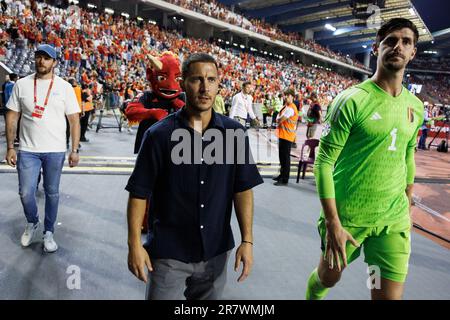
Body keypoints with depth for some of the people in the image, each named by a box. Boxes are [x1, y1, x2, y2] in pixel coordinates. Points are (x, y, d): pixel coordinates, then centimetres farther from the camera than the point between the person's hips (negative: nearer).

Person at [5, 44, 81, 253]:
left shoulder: (64, 87, -1)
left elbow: (74, 120, -1)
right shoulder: (22, 85, 4)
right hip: (27, 150, 1)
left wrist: (74, 150, -6)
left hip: (55, 151, -1)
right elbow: (12, 117, 6)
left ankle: (48, 232, 24)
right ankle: (32, 223, 32)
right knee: (26, 192, 3)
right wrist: (10, 147, 0)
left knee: (52, 192, 8)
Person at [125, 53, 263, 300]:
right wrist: (134, 243, -8)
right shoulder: (159, 135, -10)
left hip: (216, 252, 3)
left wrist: (247, 240, -4)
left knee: (210, 296, 21)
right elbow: (139, 192, -6)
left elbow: (242, 189, -1)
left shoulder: (235, 134, -5)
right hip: (167, 253, -2)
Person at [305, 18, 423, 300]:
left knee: (390, 295, 7)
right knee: (328, 277, 18)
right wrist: (332, 222, -19)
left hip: (394, 219, 5)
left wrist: (407, 209, 19)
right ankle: (311, 297, 53)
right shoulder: (352, 100, -15)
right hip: (346, 215, -4)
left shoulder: (415, 107, 5)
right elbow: (324, 162, -17)